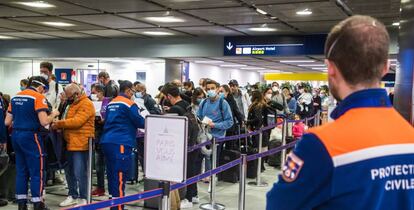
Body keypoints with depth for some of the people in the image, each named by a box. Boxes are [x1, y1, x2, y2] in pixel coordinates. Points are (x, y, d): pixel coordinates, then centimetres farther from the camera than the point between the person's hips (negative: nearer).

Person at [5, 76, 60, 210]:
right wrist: (53, 114, -1)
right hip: (30, 136, -7)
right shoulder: (38, 97, -10)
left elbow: (7, 122, 12)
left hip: (16, 135, 7)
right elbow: (44, 122, -19)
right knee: (37, 172, 1)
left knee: (21, 171, 14)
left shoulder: (15, 97, 12)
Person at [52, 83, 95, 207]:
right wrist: (59, 126, 2)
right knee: (69, 172, 15)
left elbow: (77, 121, -21)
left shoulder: (86, 104, -11)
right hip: (70, 144, 10)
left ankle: (82, 199, 6)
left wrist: (59, 123, -14)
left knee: (80, 173, -5)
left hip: (80, 145, -10)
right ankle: (73, 196, 26)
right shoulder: (73, 104, 21)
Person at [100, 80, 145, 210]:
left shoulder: (111, 104, 18)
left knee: (112, 175, 15)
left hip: (107, 141, 8)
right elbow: (139, 122, -4)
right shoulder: (129, 104, -6)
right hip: (121, 143, -8)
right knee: (120, 177, -7)